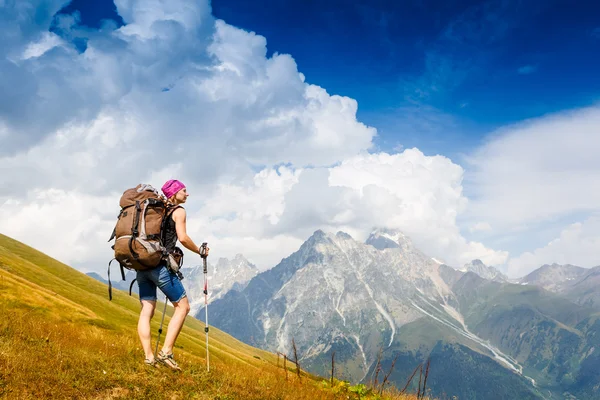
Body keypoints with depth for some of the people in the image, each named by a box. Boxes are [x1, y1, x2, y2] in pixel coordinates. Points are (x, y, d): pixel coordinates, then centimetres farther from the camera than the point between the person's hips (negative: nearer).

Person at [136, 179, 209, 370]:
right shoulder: (178, 211, 1)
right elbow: (182, 238, -12)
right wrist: (200, 251, 3)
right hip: (160, 265, -7)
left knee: (146, 310, 5)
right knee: (182, 306, 3)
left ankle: (149, 357, 0)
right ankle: (166, 352, -6)